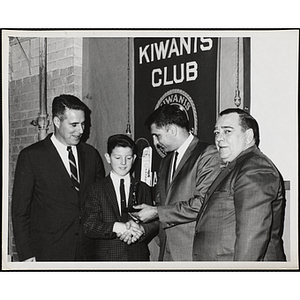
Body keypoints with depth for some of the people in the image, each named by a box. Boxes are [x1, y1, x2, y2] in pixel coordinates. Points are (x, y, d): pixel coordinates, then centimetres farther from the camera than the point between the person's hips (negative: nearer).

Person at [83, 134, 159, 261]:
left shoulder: (143, 189, 10)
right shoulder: (97, 189, 4)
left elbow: (154, 224, 3)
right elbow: (89, 227, -6)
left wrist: (141, 230, -18)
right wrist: (117, 227, -22)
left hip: (138, 255, 2)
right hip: (107, 257, -1)